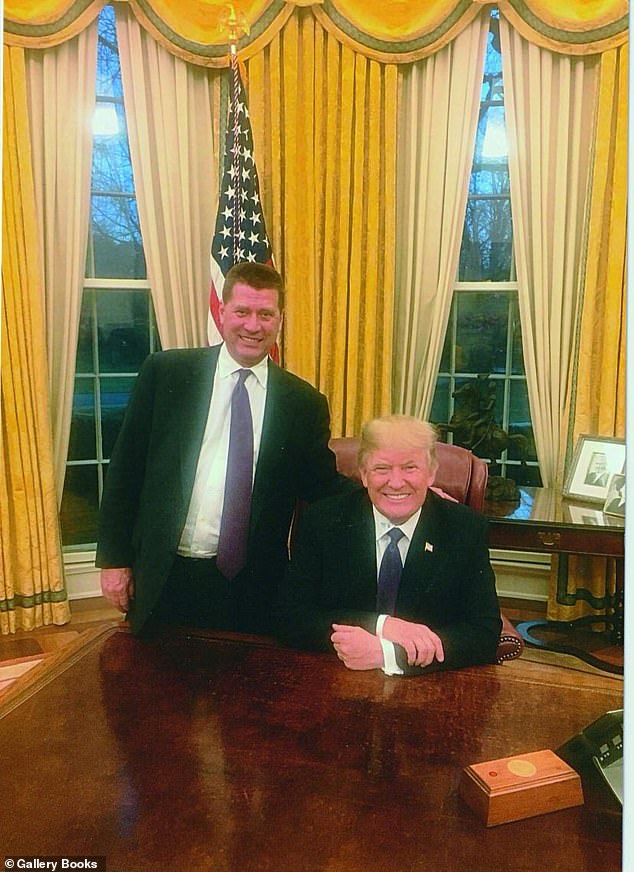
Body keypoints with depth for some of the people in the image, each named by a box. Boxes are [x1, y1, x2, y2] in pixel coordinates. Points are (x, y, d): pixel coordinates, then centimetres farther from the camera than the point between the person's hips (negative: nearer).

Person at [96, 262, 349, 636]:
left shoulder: (305, 403, 0)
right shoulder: (164, 372, -2)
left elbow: (322, 487, 6)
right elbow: (125, 468, 1)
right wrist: (114, 558, 0)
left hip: (253, 589, 1)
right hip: (164, 579, 0)